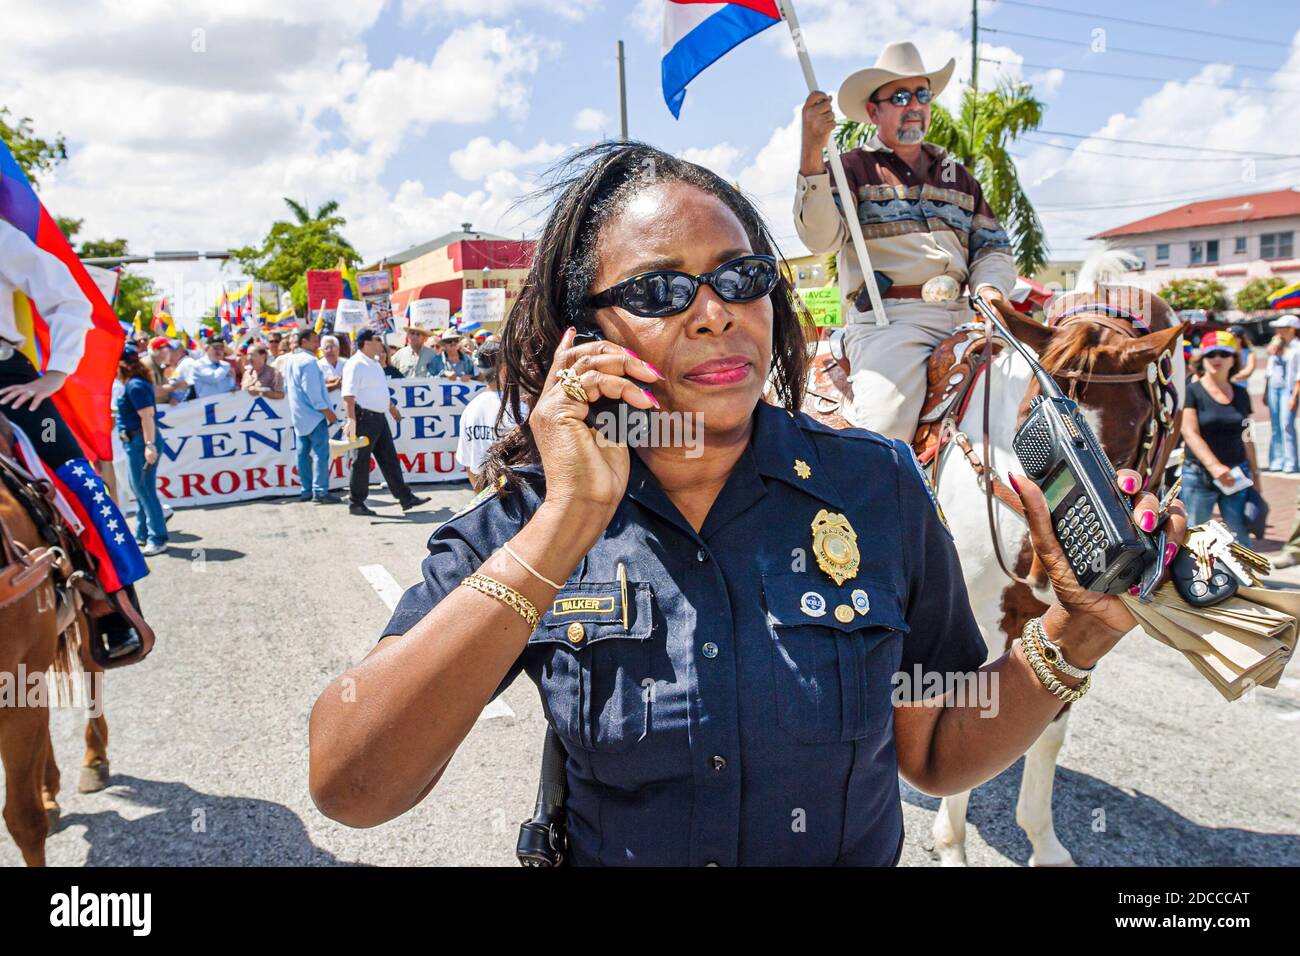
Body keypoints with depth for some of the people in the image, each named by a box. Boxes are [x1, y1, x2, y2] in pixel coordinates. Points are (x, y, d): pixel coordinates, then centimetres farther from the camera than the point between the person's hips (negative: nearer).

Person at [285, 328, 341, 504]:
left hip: (299, 416, 10)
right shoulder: (309, 361, -14)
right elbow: (312, 390, -19)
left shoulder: (291, 361, 16)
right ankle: (320, 491, -13)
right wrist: (327, 411, -16)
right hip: (314, 414, -10)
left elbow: (287, 388, 22)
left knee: (303, 452, 10)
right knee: (321, 452, -10)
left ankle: (306, 490, 13)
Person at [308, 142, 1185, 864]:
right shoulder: (520, 525, -12)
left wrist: (1074, 636, -17)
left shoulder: (877, 489, -8)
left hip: (858, 854, 2)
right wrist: (564, 530, -29)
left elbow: (934, 754, -1)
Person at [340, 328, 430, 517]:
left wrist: (391, 407, 36)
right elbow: (348, 396, -22)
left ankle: (406, 498, 14)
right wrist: (351, 421, -29)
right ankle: (356, 503, 11)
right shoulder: (355, 365, -15)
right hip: (364, 418, -9)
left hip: (378, 417, 9)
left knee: (390, 460, 11)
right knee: (361, 463, 0)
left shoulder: (374, 362, 15)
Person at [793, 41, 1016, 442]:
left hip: (961, 316, 6)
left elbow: (992, 247, 23)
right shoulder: (853, 167, 8)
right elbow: (821, 237, -10)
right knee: (885, 425, -30)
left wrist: (991, 288, 0)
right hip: (885, 318, -6)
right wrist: (811, 153, -22)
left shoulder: (957, 175, 25)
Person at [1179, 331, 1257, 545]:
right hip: (1198, 477, -4)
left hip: (1237, 476, 4)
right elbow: (1190, 433, -13)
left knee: (1240, 537, 2)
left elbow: (1247, 438, 15)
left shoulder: (1241, 394, 10)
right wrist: (1214, 466, -25)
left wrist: (1254, 475, 13)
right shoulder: (1192, 392, -4)